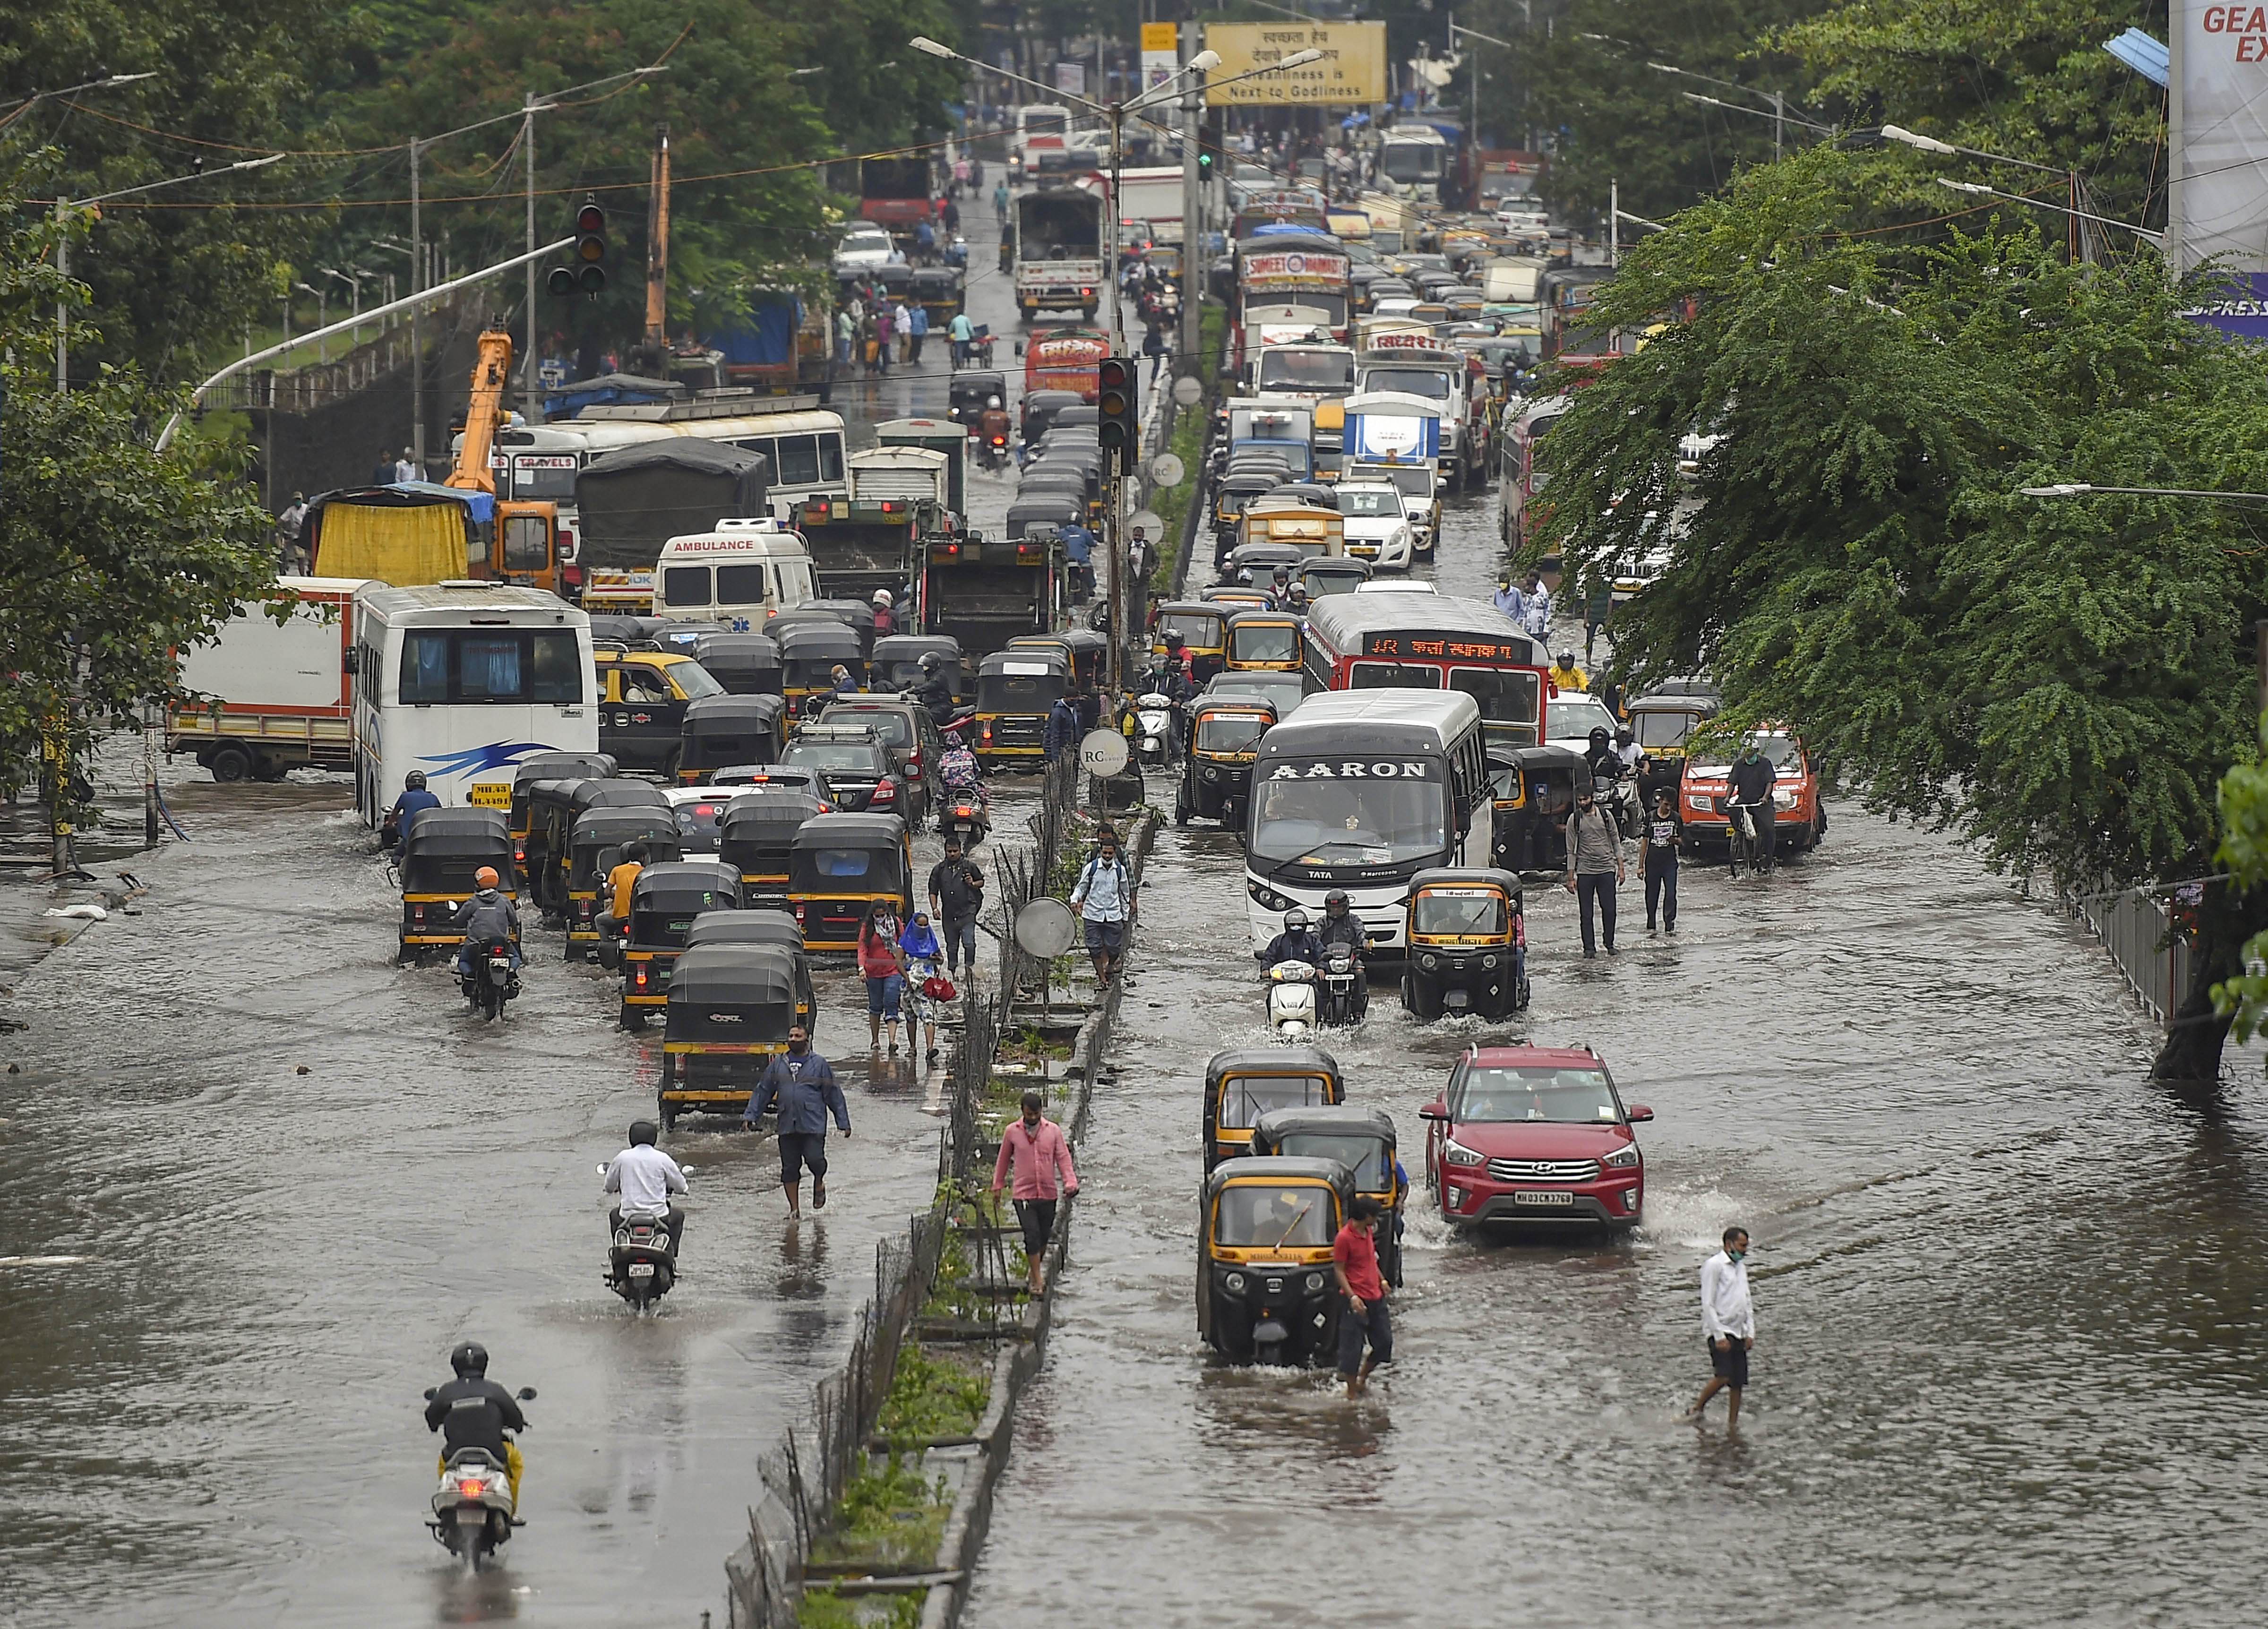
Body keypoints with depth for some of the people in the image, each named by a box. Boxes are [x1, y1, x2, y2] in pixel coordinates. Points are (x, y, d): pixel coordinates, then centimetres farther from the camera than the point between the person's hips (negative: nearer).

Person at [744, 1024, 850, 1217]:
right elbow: (763, 1091, 16)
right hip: (787, 1127, 3)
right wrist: (751, 1115, 7)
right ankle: (794, 1209, 12)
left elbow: (834, 1095, 6)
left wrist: (843, 1122, 4)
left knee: (814, 1159, -15)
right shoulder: (778, 1065, 12)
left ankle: (819, 1185, 19)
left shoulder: (819, 1064, 4)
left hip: (813, 1126, -3)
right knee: (790, 1168, 2)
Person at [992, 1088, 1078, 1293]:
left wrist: (1070, 1183, -13)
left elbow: (1063, 1158, 0)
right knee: (1032, 1236, -11)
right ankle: (1037, 1281, -5)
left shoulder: (1053, 1131, 1)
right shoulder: (1012, 1132, 0)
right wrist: (998, 1186, 14)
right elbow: (1003, 1160, 11)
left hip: (1048, 1194, 2)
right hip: (1023, 1194, -2)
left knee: (1044, 1237, 11)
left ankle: (1034, 1267, 35)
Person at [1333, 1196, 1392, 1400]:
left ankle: (1362, 1379, 30)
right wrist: (1352, 1297, -23)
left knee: (1384, 1341, 12)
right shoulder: (1344, 1238, -16)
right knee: (1353, 1347, 0)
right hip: (1357, 1300, -8)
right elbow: (1339, 1270, -15)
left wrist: (1381, 1280, 14)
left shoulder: (1369, 1232, 8)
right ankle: (1352, 1392, 9)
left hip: (1375, 1297, 8)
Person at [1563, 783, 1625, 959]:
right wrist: (1571, 878, -2)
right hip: (1585, 871, -1)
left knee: (1609, 910, 1)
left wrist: (1620, 868, 5)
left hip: (1607, 870, 1)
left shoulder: (1605, 816, 3)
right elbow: (1571, 850, 2)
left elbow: (1616, 842, 10)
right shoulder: (1574, 820, 0)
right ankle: (1589, 949, 5)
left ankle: (1610, 944, 18)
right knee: (1587, 913, 0)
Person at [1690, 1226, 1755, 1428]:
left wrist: (1750, 1333, 12)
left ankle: (1732, 1424, 8)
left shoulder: (1741, 1267, 18)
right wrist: (1719, 1336, -17)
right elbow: (1708, 1304, -12)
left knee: (1738, 1383, 3)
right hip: (1719, 1331, -8)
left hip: (1738, 1333, 8)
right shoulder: (1714, 1266, -7)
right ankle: (1697, 1409, -1)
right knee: (1723, 1377, -18)